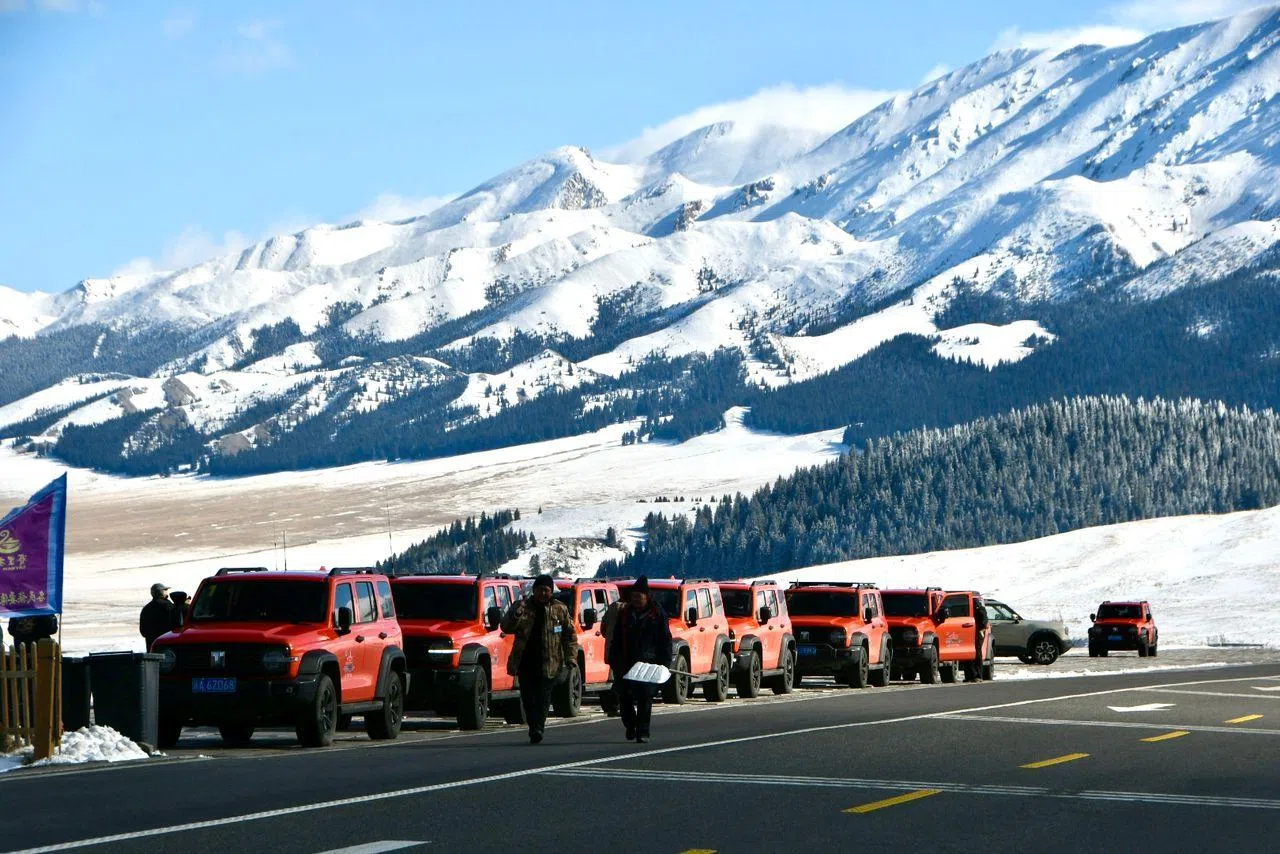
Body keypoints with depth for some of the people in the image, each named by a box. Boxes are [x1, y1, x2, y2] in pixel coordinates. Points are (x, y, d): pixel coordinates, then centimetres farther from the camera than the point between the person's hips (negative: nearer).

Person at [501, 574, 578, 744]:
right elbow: (506, 628, -2)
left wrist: (570, 658, -3)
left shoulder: (560, 609, 6)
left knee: (543, 698, -11)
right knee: (528, 698, 6)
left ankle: (537, 730, -19)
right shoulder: (522, 607, 7)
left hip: (549, 663, -2)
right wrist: (516, 613, -20)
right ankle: (534, 730, 18)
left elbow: (570, 635, 7)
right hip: (525, 662, 2)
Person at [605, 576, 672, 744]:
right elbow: (616, 639, 14)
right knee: (624, 696, 4)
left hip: (648, 662, -4)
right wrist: (613, 659, 6)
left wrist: (664, 662, -6)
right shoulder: (625, 613, 11)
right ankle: (630, 726, 23)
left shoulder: (657, 613, 1)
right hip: (627, 664, 4)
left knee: (645, 698, -3)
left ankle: (642, 732, 2)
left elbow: (665, 640, 1)